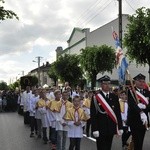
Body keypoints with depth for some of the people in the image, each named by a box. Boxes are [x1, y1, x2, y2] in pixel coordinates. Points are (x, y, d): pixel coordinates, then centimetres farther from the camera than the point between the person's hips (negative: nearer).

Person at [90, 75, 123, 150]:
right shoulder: (96, 98, -6)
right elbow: (93, 115, -9)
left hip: (111, 129, 4)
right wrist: (94, 129, -14)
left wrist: (120, 127, 4)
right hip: (100, 129, -4)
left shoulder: (114, 97, 6)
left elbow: (118, 113, 7)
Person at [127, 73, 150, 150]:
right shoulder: (131, 92, -8)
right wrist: (141, 113, -38)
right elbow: (131, 105, -24)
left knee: (140, 142, 14)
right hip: (134, 120, -5)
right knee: (137, 142, -8)